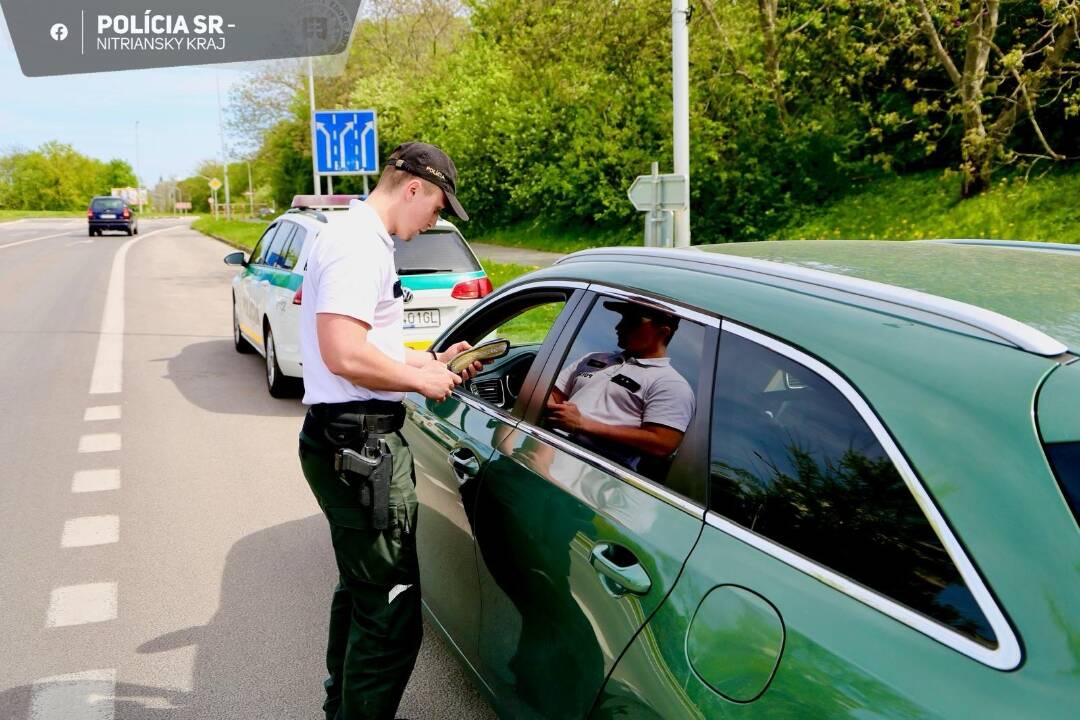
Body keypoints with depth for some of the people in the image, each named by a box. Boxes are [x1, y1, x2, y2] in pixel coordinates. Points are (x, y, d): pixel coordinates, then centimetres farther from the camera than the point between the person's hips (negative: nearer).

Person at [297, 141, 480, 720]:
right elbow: (345, 355, -27)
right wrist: (423, 380, -14)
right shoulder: (360, 244, -16)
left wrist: (433, 361, 18)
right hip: (359, 446, -12)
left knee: (362, 588, 26)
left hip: (349, 442, 12)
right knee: (392, 612, -5)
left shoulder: (359, 239, 18)